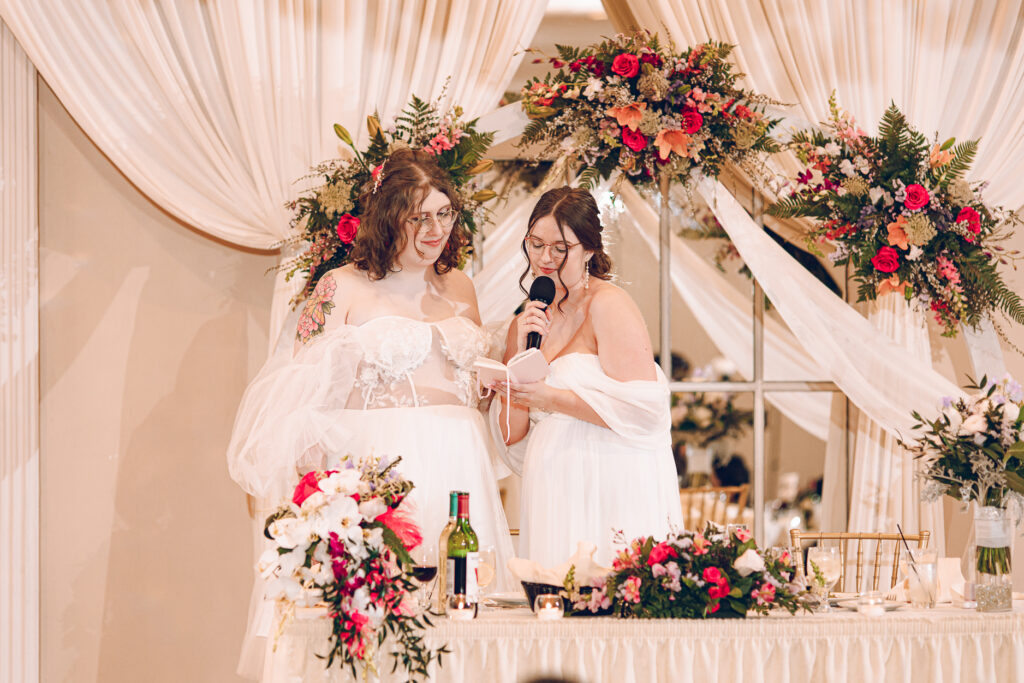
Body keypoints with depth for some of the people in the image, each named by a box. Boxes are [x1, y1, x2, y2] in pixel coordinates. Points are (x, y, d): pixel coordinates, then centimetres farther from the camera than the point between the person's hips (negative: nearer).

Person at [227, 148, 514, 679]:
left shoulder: (459, 287, 15)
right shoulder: (343, 288, 0)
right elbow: (308, 393, -4)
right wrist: (315, 484, -12)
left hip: (457, 467, 5)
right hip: (376, 461, -4)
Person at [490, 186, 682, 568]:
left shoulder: (609, 305, -5)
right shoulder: (529, 320, 16)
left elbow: (644, 406, -16)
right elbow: (510, 432, 10)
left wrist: (553, 399, -16)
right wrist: (521, 351, -2)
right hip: (554, 500, 6)